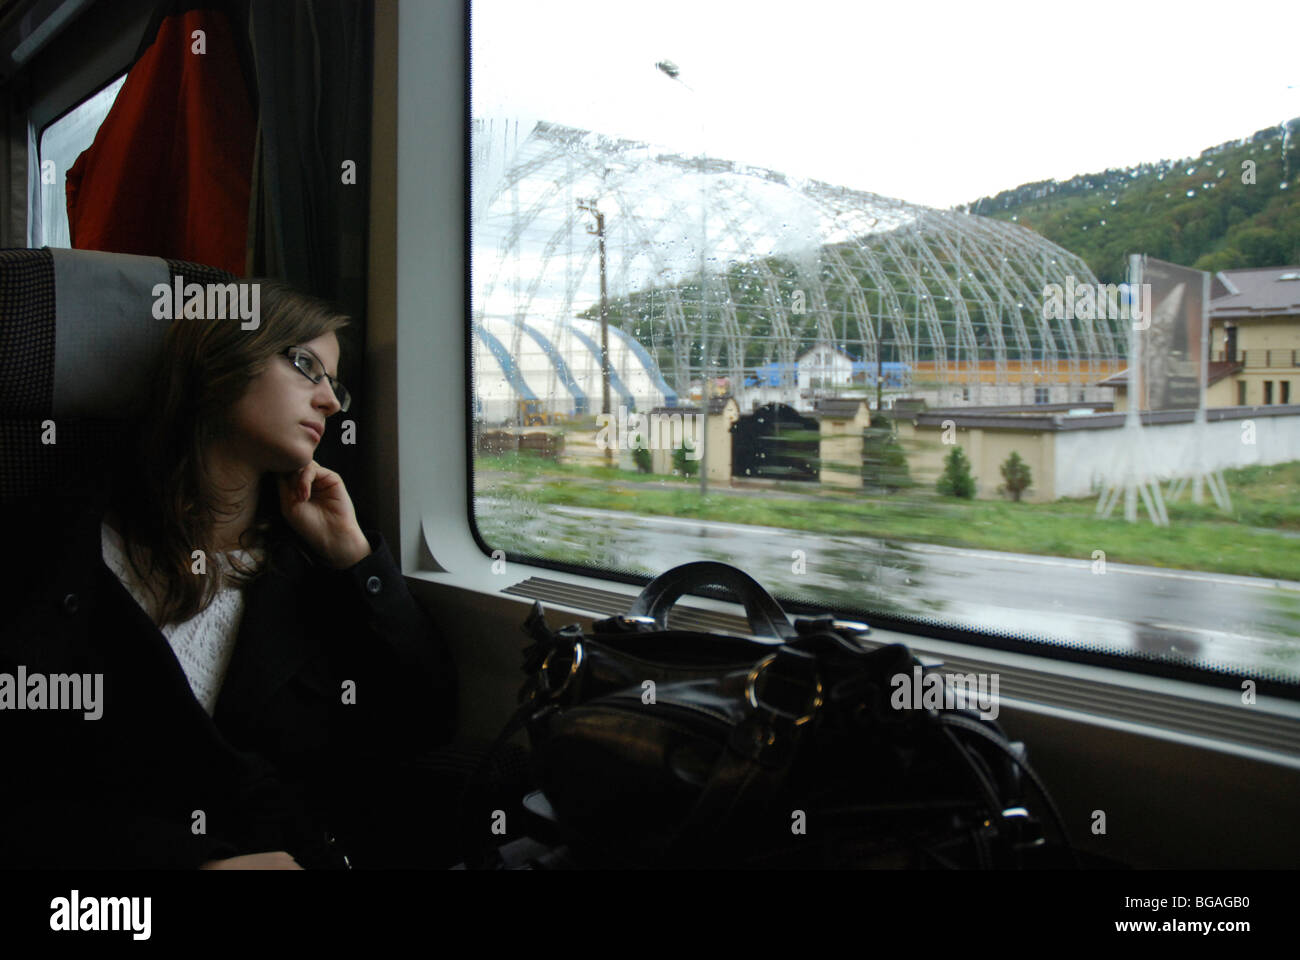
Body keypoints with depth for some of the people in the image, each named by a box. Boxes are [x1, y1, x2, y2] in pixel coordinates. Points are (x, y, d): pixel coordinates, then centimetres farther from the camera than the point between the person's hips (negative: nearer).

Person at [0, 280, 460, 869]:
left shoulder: (312, 558, 14)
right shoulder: (51, 545, 4)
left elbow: (430, 727, 7)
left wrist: (353, 557, 3)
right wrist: (191, 862, -17)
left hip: (324, 852, 4)